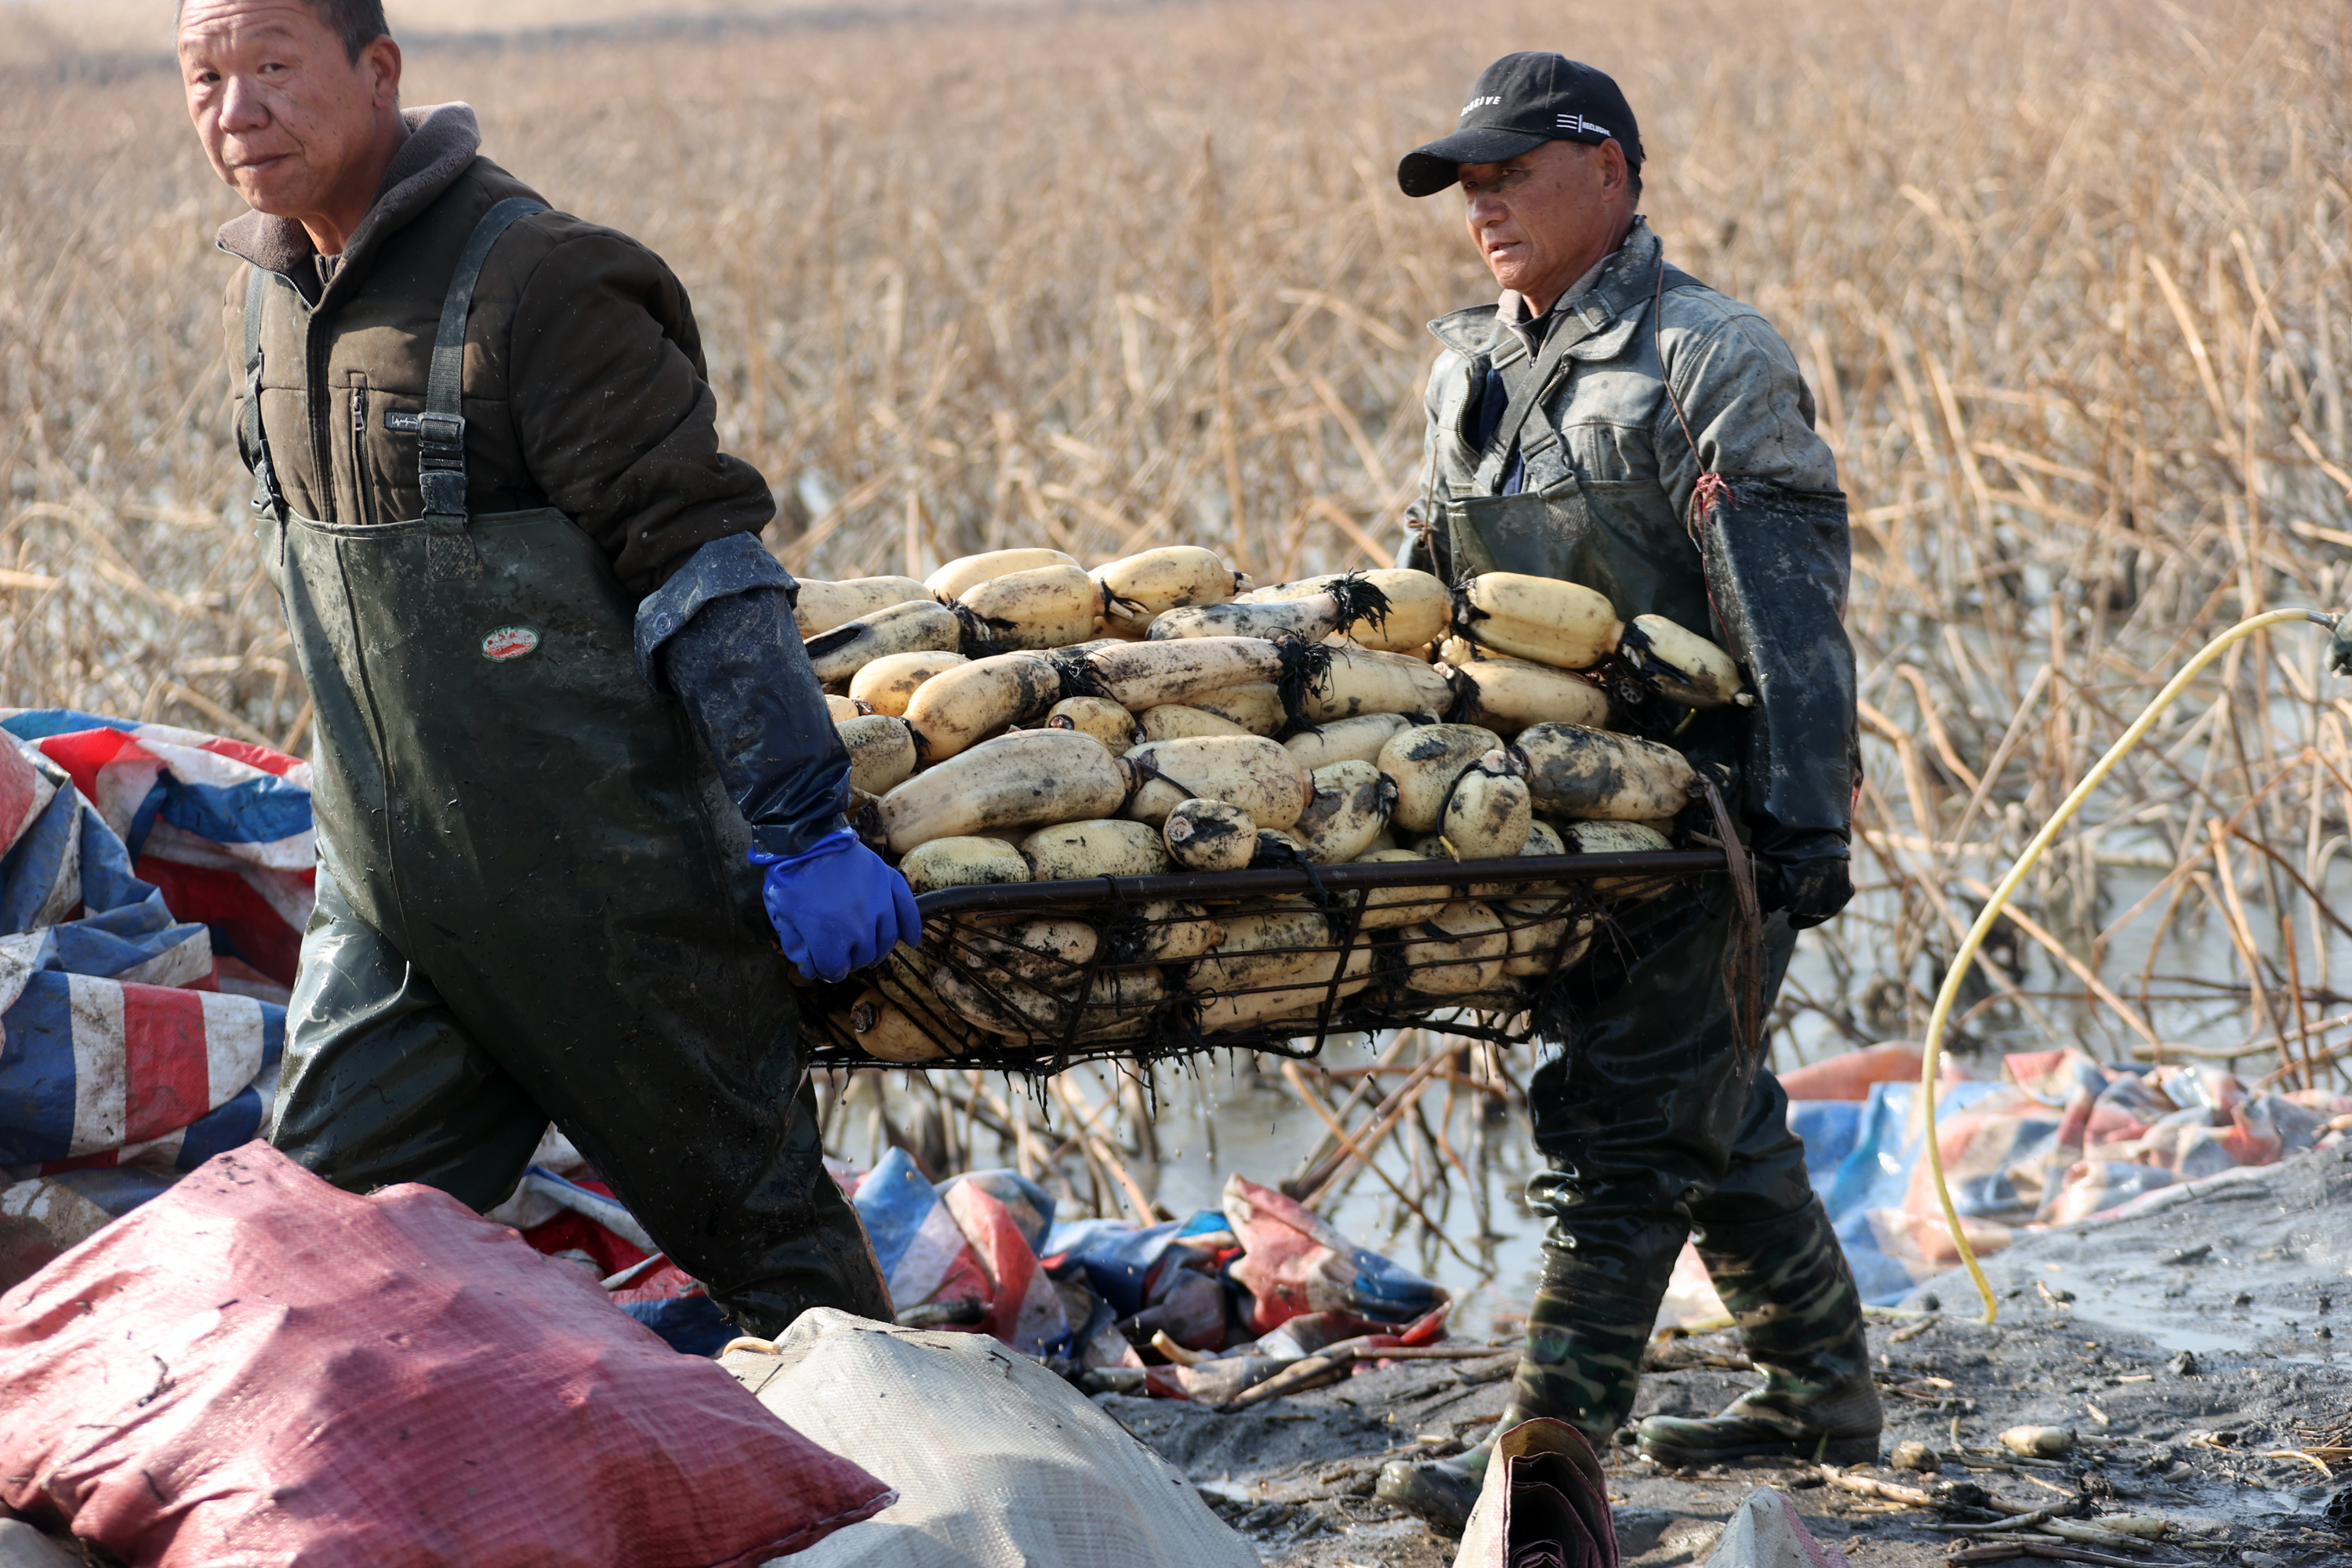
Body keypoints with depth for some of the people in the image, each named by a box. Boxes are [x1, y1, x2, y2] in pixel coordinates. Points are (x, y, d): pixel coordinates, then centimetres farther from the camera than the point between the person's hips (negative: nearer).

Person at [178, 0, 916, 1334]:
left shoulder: (532, 284, -18)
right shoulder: (266, 297, 7)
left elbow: (702, 556, -18)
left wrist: (801, 827, -21)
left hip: (602, 867, -7)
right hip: (390, 881, 7)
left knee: (750, 1210, 6)